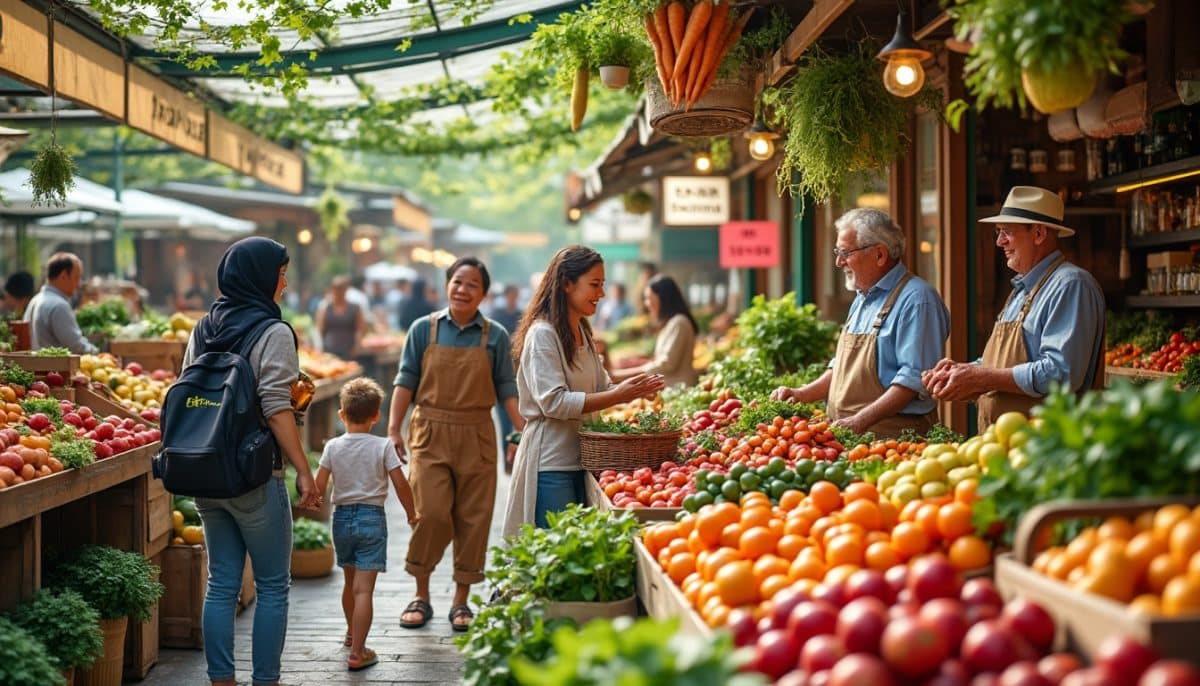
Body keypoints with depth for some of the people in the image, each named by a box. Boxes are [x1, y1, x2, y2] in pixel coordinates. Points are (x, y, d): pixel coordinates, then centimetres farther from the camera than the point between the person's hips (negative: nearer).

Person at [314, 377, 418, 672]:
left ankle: (352, 634, 44)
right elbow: (401, 484, -8)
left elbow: (318, 487, -2)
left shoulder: (333, 446, -1)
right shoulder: (383, 446, -8)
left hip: (342, 517, 4)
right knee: (364, 589, -7)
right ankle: (357, 653, -11)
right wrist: (412, 513, 7)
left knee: (350, 581, 23)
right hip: (372, 518, -4)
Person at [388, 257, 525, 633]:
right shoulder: (424, 329, 3)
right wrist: (393, 428, -4)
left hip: (477, 436, 1)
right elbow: (406, 381, 3)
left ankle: (461, 601, 16)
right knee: (431, 513, -9)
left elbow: (506, 389, 5)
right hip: (431, 433, -1)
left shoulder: (496, 336, 4)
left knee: (473, 518, 4)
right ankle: (421, 596, 9)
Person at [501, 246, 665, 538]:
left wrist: (634, 390, -3)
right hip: (550, 464, -8)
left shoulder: (582, 333, 14)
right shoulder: (542, 334, -13)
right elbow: (554, 402, -21)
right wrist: (619, 395, -24)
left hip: (578, 459, 9)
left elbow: (601, 388, 18)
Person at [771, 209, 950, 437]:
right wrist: (803, 395, 17)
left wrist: (861, 421, -23)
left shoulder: (916, 299, -9)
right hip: (846, 435, 8)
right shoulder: (863, 298, 21)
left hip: (893, 436, -8)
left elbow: (913, 378, -18)